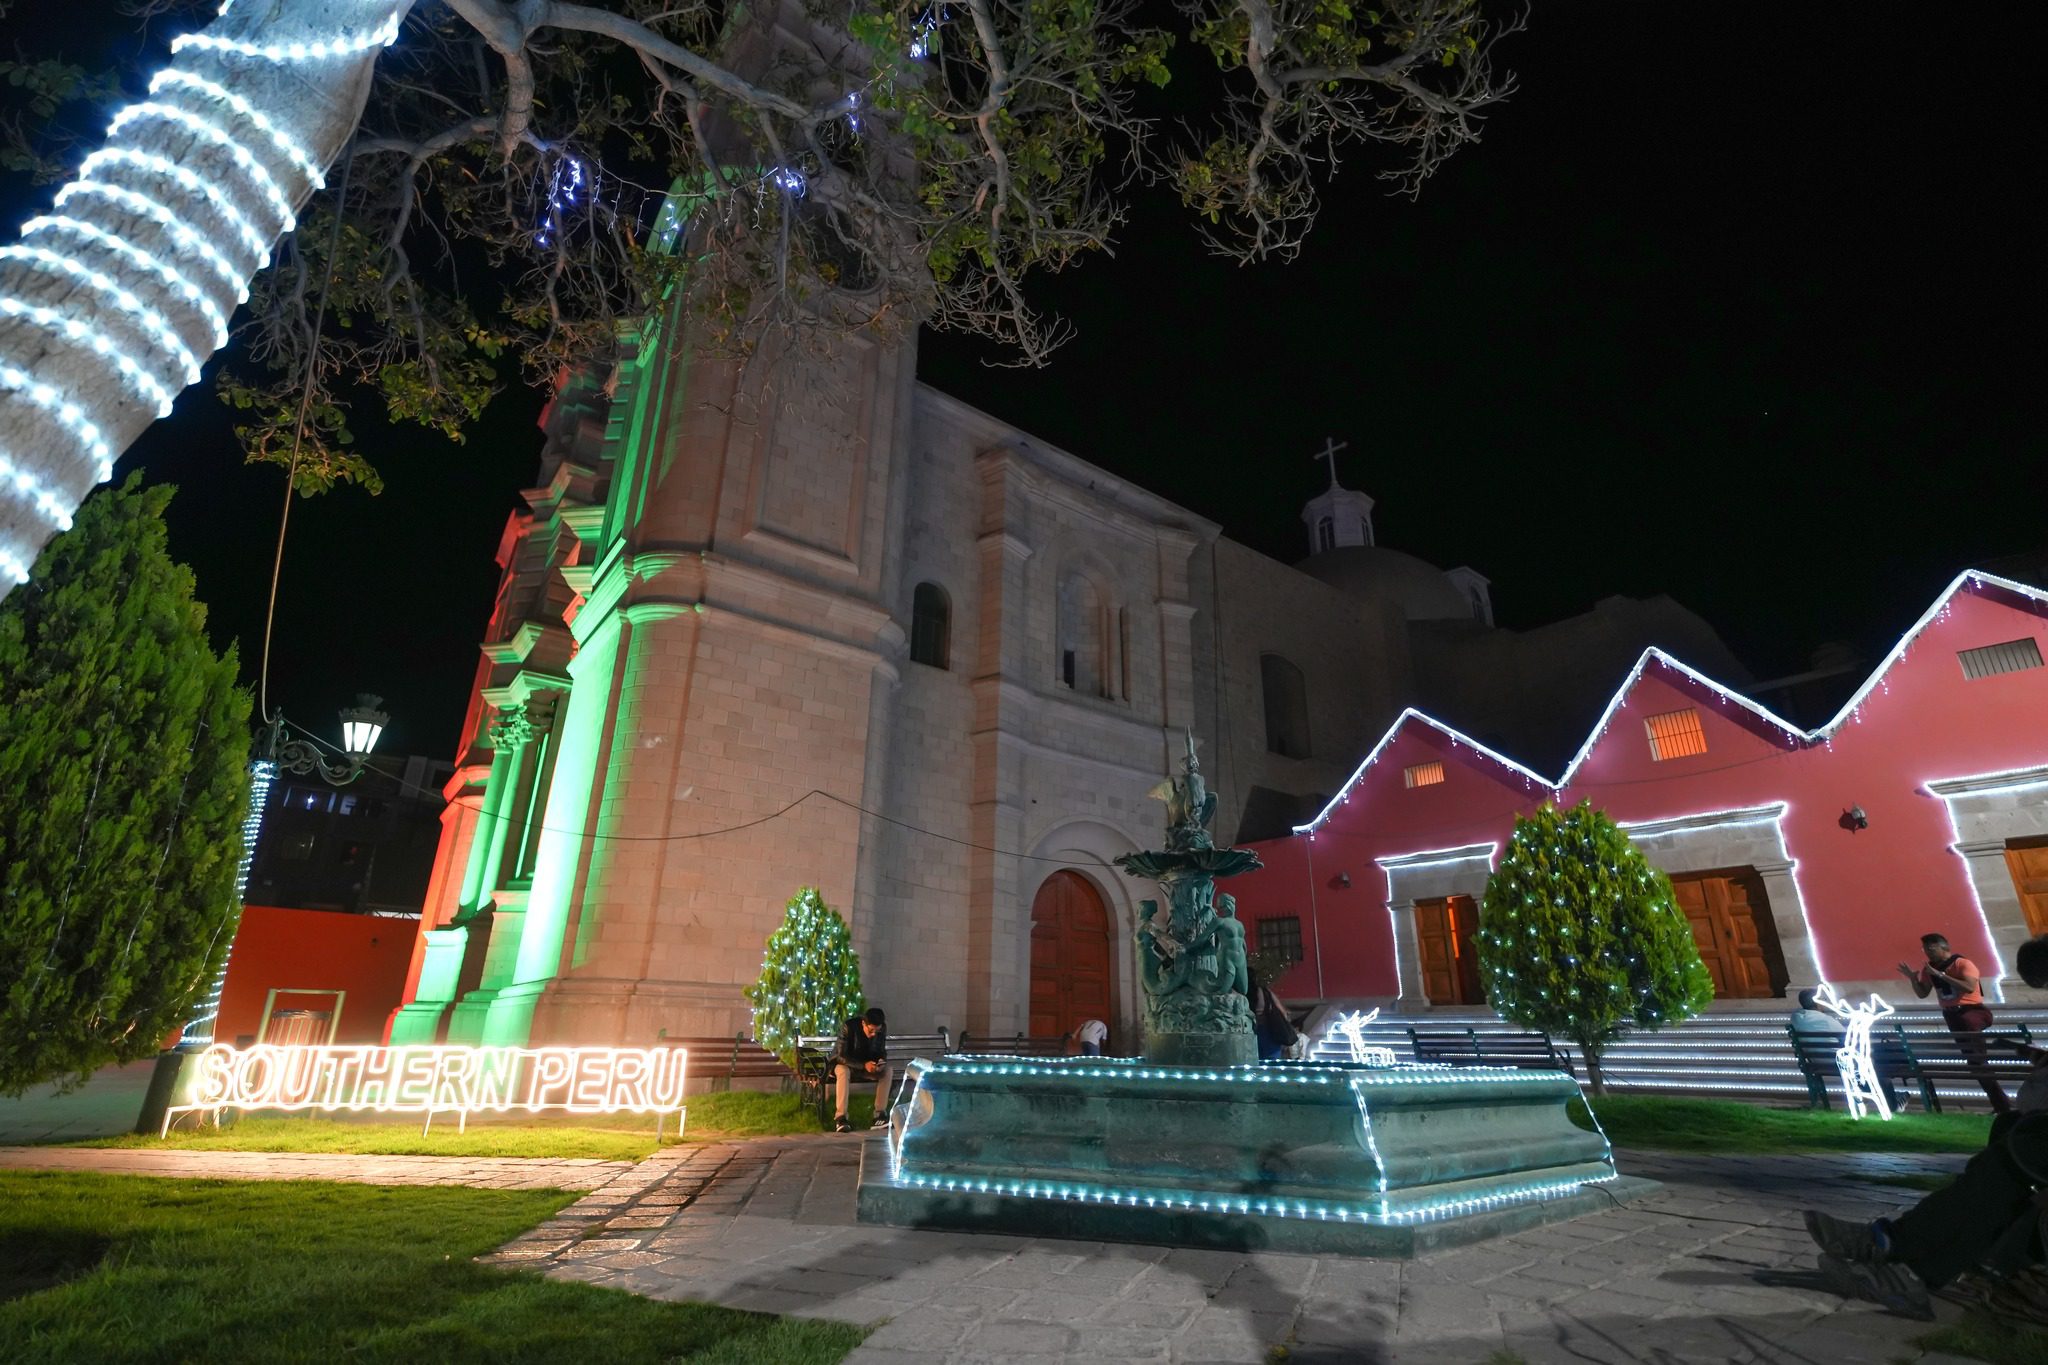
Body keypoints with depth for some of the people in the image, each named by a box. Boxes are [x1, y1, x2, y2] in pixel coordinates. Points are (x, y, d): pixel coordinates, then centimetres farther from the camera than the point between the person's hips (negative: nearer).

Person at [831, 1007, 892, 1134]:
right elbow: (841, 1056, -28)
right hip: (844, 1063, -4)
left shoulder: (882, 1029, -13)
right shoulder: (849, 1027, -27)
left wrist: (881, 1061, -27)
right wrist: (863, 1065, -41)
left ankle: (880, 1114, -20)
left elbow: (882, 1052, -2)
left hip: (867, 1065, 4)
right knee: (843, 1071, -38)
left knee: (887, 1070, -22)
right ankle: (840, 1117, -36)